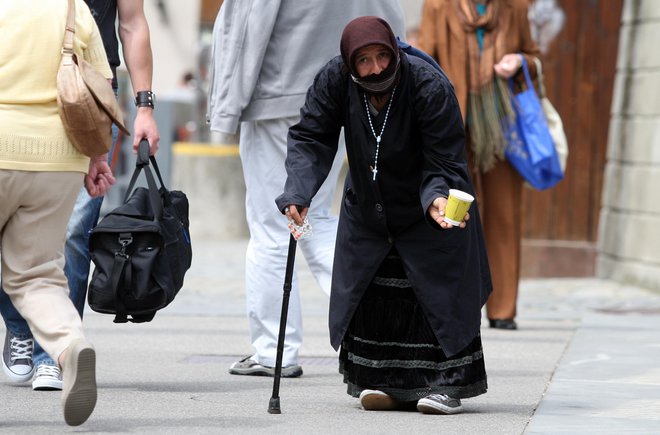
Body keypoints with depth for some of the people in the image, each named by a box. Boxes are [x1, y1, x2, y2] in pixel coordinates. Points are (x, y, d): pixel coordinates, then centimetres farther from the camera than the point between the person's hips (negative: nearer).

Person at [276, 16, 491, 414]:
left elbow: (444, 163, -27)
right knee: (370, 293, 1)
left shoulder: (429, 86, -30)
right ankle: (386, 382, 10)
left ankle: (443, 382, 1)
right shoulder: (334, 81, -19)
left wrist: (438, 199, -46)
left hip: (426, 206, -4)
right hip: (367, 207, 4)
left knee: (438, 291, -6)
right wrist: (298, 193, -29)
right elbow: (310, 139, -15)